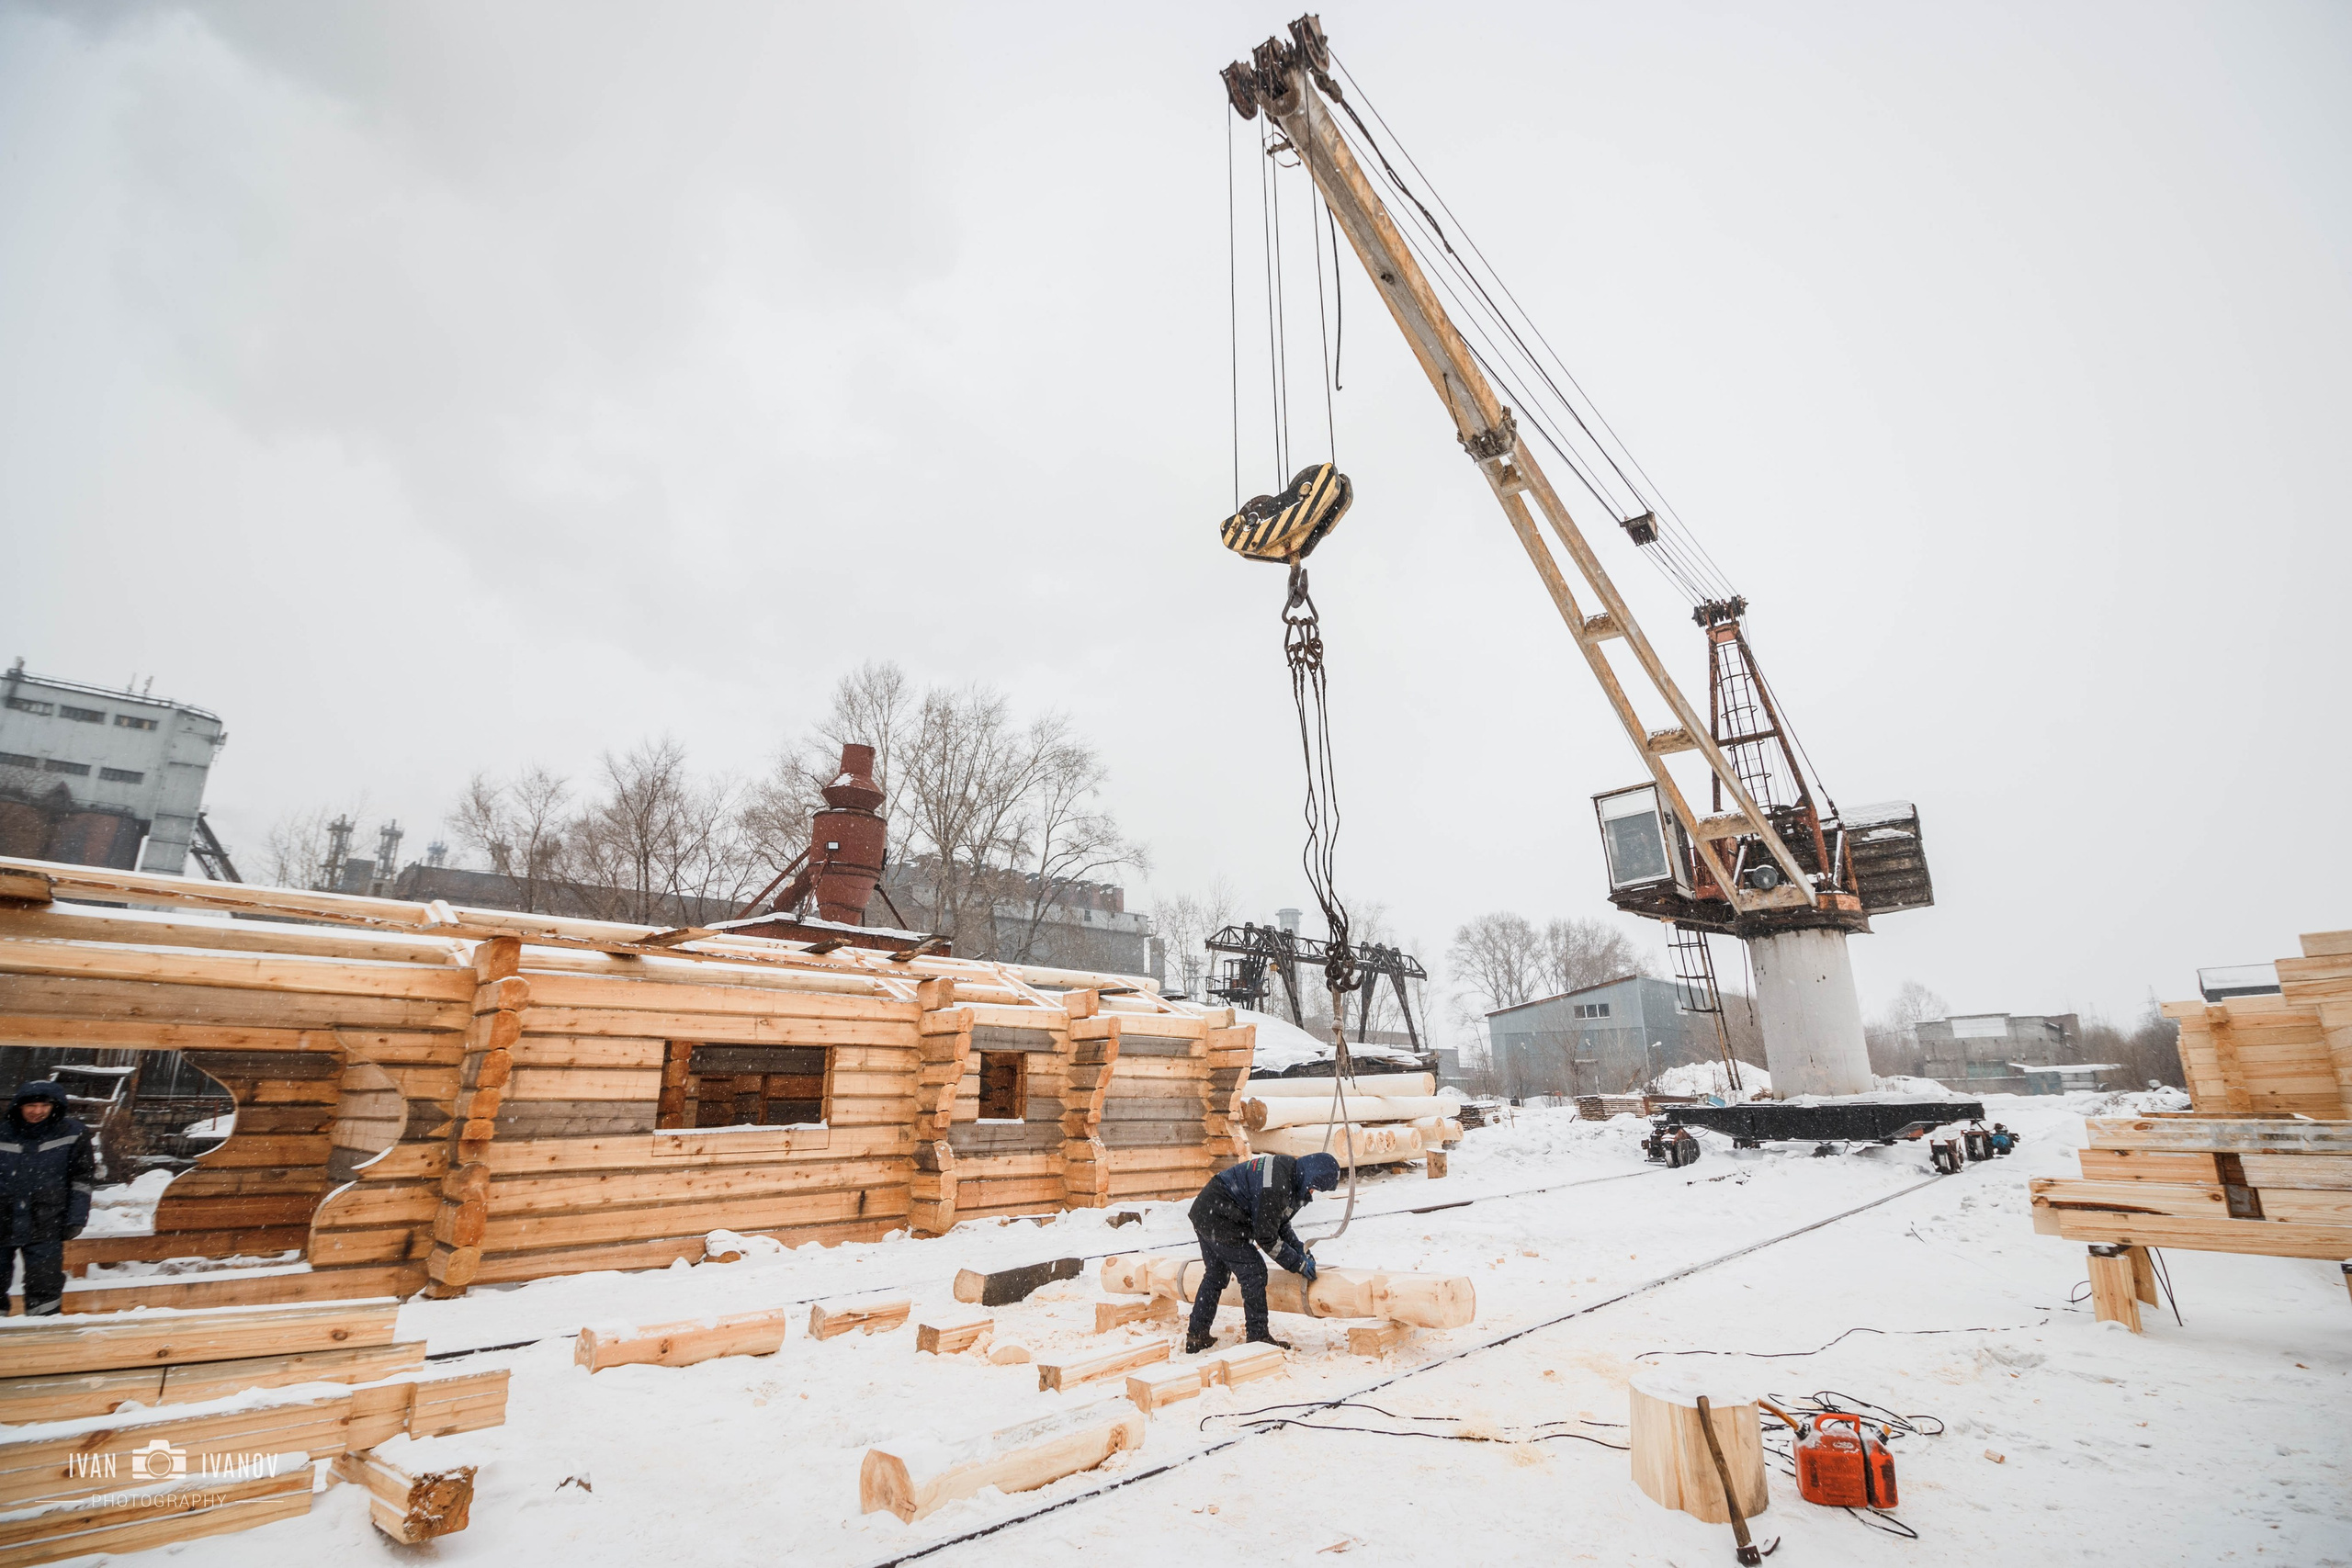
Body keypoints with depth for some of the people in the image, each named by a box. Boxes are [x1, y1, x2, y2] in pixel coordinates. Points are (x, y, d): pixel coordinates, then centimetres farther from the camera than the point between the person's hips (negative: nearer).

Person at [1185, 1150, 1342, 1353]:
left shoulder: (1289, 1171, 4)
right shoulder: (1276, 1186, -27)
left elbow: (1279, 1223, 17)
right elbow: (1266, 1236, -18)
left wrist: (1300, 1249, 7)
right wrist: (1298, 1264, -9)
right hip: (1219, 1221, -11)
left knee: (1216, 1273, 21)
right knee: (1254, 1272, -4)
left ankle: (1197, 1336, 29)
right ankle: (1258, 1337, 5)